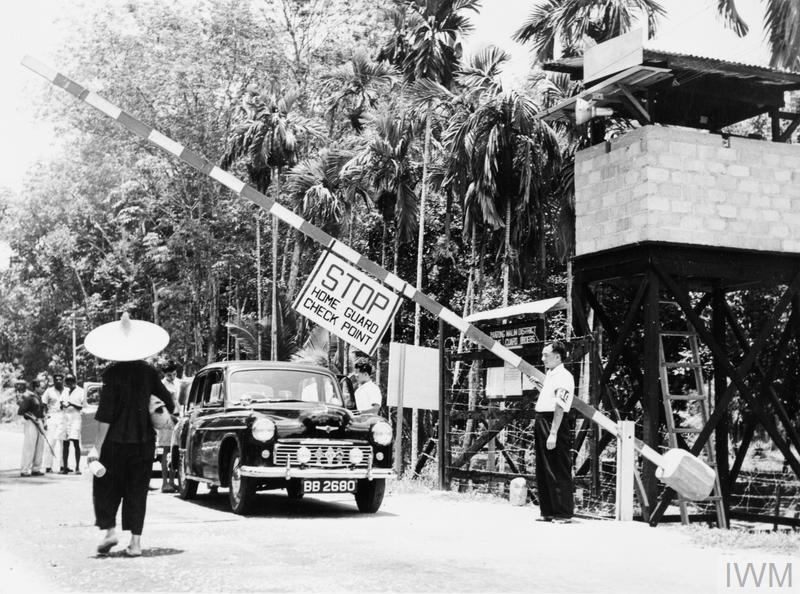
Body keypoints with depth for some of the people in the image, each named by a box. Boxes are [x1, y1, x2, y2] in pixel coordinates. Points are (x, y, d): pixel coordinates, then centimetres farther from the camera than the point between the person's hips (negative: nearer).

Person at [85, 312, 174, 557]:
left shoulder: (112, 373, -9)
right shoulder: (149, 372, -1)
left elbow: (105, 413, -13)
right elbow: (169, 402, 3)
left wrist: (97, 446, -11)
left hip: (115, 439, -3)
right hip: (144, 439, 3)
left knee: (106, 486, 15)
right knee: (137, 490, 10)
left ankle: (110, 530, 1)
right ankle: (135, 542, 6)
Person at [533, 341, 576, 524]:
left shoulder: (563, 377, -12)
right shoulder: (550, 375, 18)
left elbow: (560, 407, -19)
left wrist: (553, 433, -24)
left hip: (553, 425, -10)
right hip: (540, 423, 10)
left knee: (558, 472, -5)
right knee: (542, 472, 13)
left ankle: (563, 513, 0)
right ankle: (547, 512, 20)